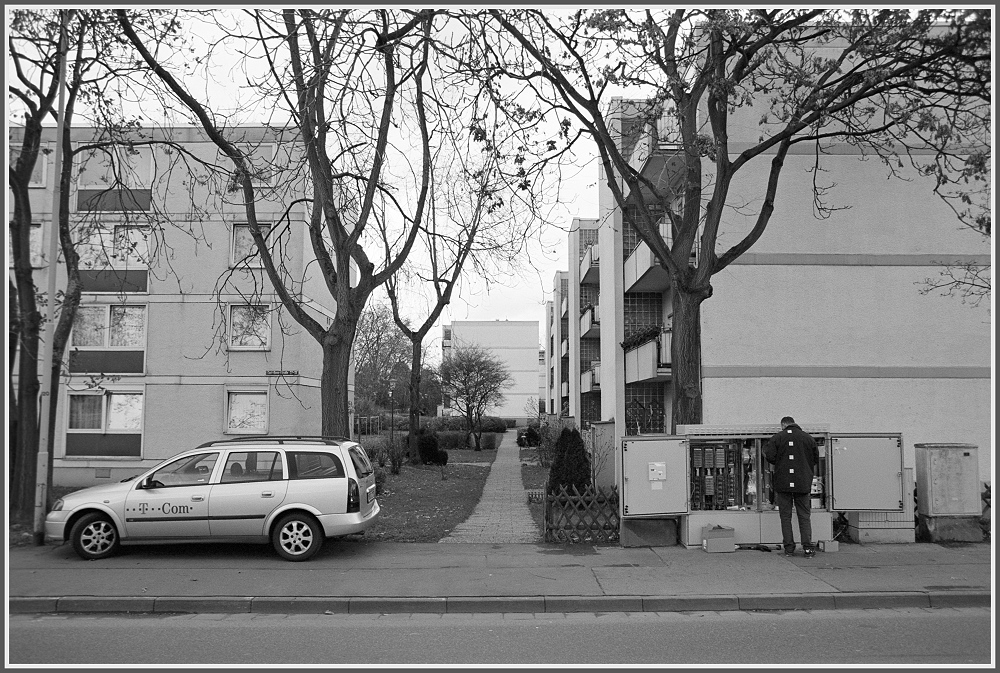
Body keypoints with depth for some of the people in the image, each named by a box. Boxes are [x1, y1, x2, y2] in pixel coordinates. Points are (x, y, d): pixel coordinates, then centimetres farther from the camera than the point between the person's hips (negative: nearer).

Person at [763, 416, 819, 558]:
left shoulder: (777, 438, -5)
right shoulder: (808, 438, 4)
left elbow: (770, 456, -12)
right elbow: (816, 459, 9)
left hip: (783, 483, -2)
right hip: (803, 483, 2)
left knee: (785, 516, 5)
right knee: (804, 516, 9)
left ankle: (789, 547, 5)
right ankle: (808, 547, 2)